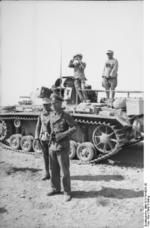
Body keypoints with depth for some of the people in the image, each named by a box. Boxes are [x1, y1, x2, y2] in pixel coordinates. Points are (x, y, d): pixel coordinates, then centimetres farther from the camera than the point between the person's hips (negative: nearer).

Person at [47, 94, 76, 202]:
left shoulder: (66, 116, -12)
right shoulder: (51, 115, 8)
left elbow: (75, 127, -12)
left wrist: (63, 134, -22)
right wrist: (51, 135, 11)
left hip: (62, 147, -6)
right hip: (52, 146, 6)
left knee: (64, 171, 0)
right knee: (53, 170, 15)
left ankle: (67, 192, 13)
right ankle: (55, 188, 32)